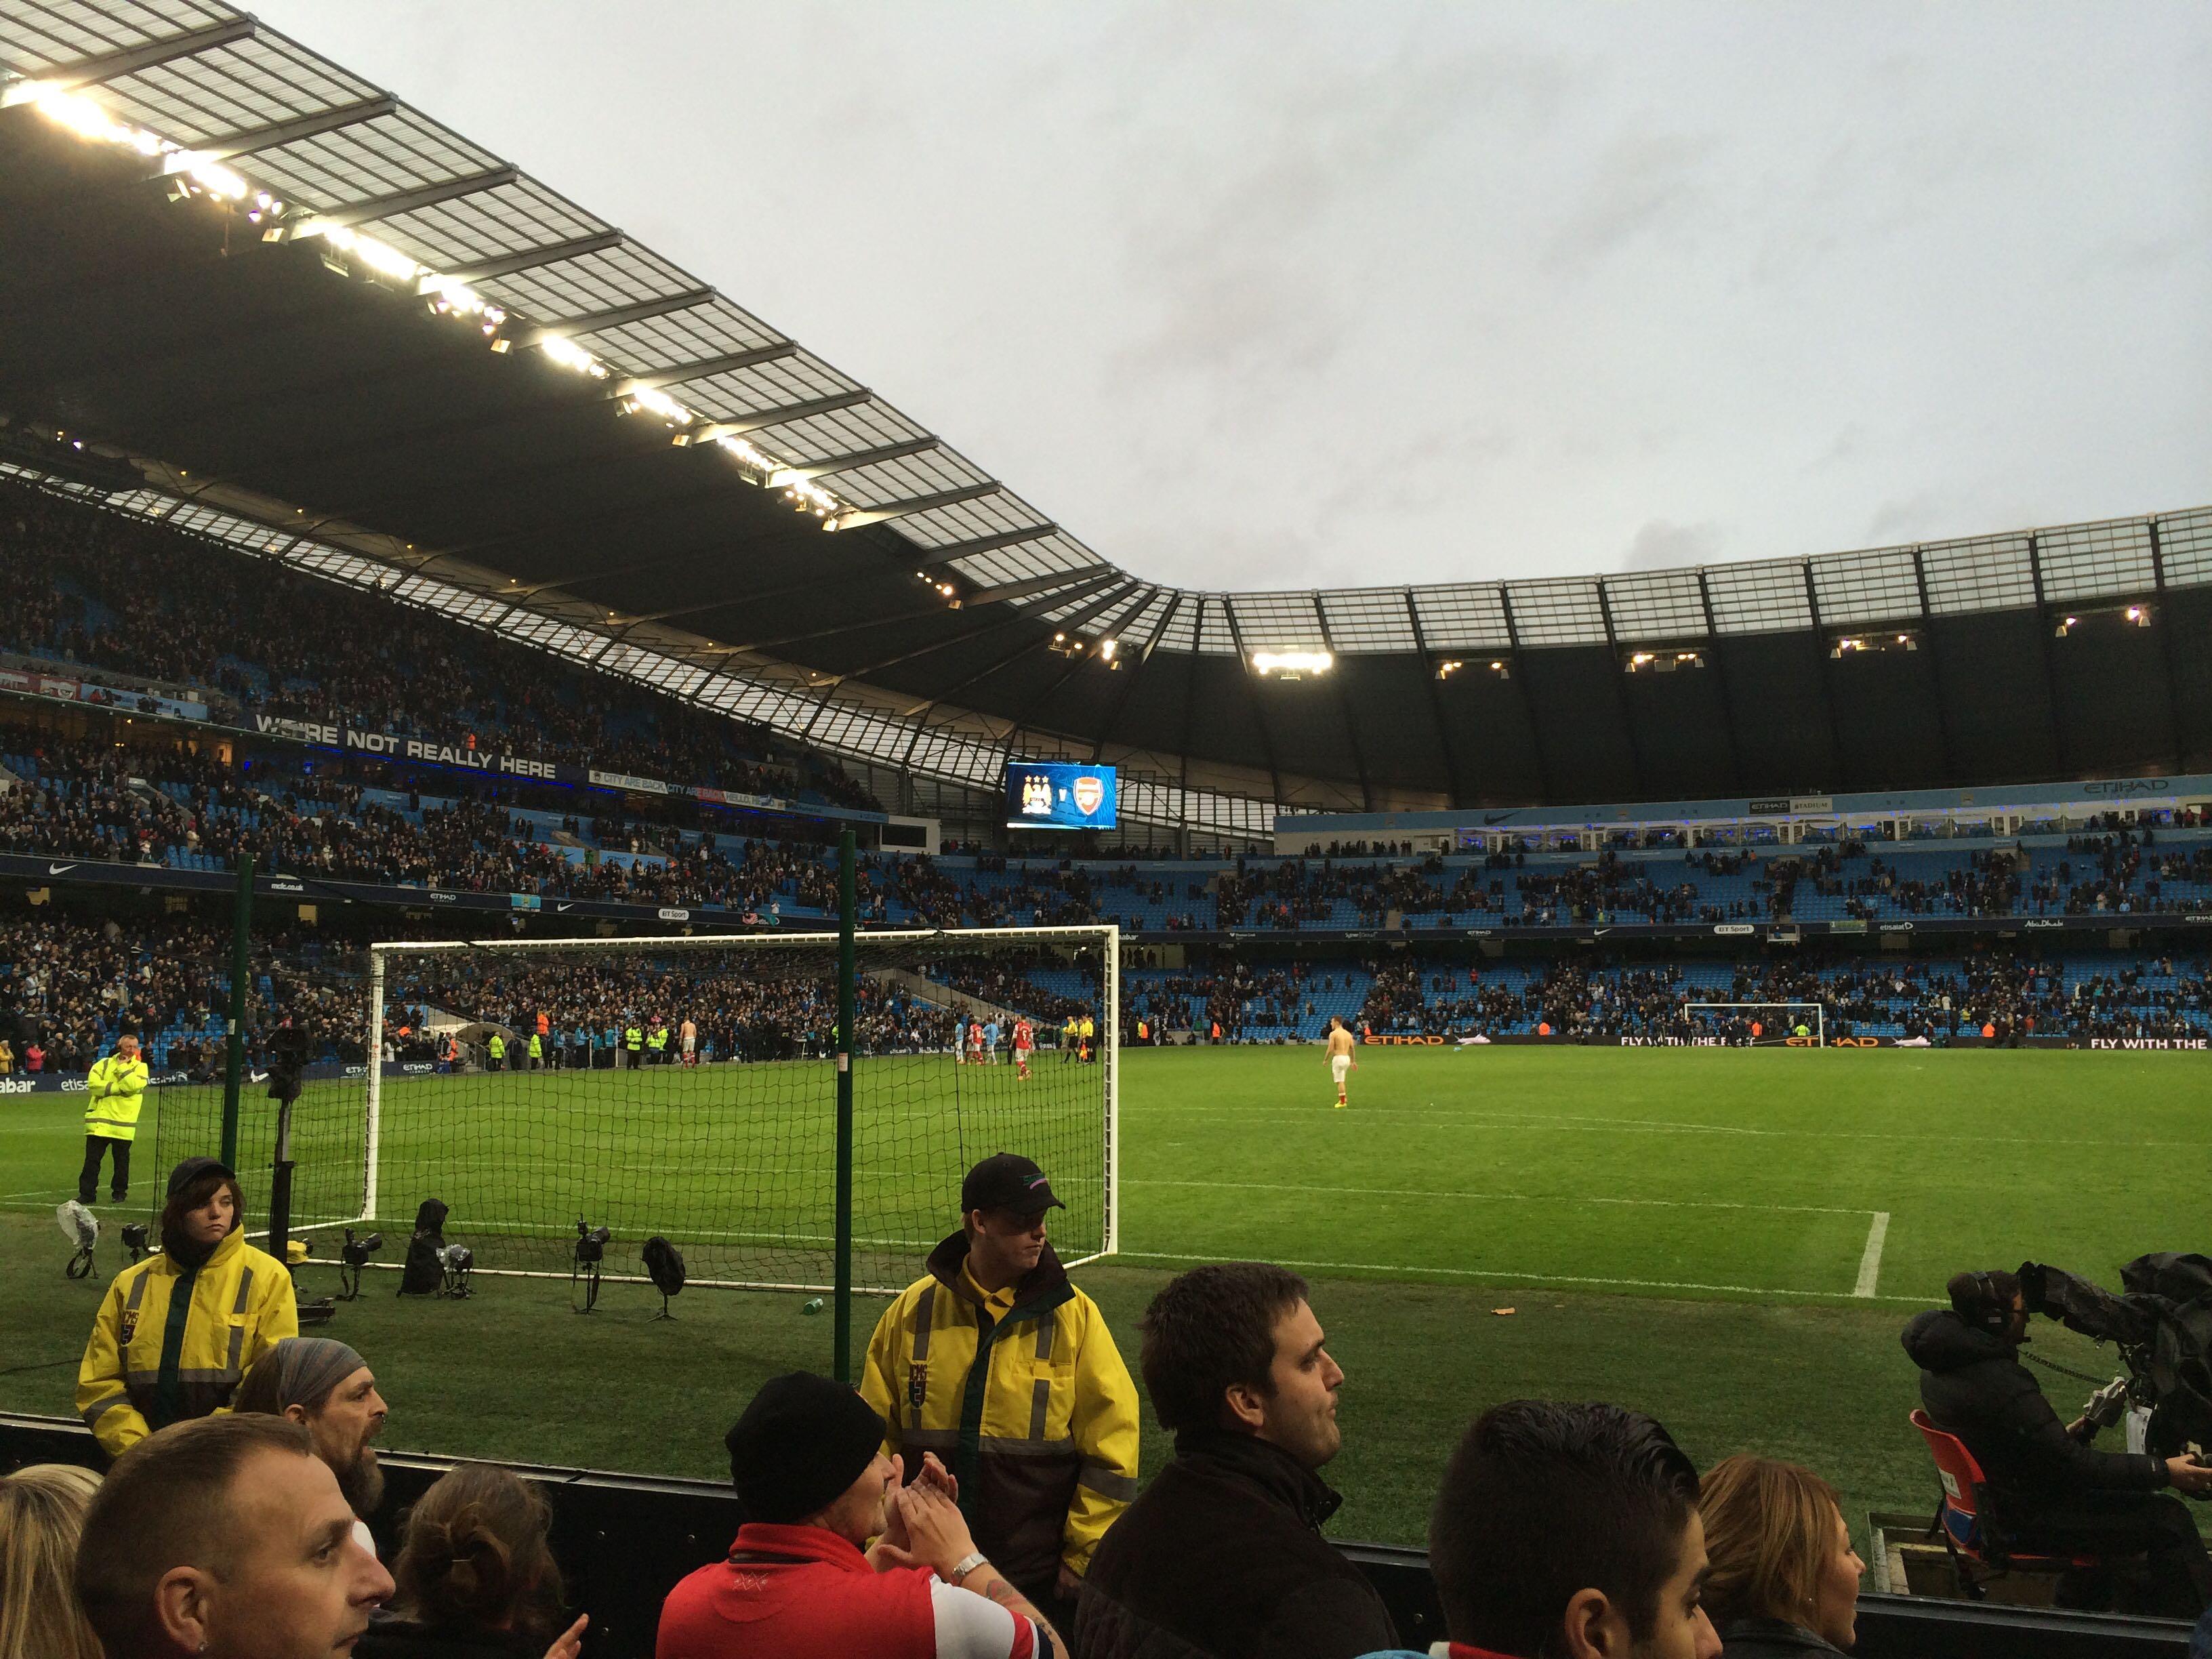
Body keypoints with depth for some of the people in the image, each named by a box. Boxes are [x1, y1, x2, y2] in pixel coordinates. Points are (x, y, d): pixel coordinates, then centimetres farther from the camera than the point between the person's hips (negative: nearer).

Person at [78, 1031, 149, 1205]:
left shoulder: (140, 1067, 5)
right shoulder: (103, 1064, 8)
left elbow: (132, 1086, -14)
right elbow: (93, 1084, -9)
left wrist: (122, 1066, -9)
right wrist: (119, 1088, -14)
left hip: (123, 1123, 0)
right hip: (99, 1121, 1)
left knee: (122, 1161, 8)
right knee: (92, 1159, 1)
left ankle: (119, 1192, 21)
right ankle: (87, 1193, 8)